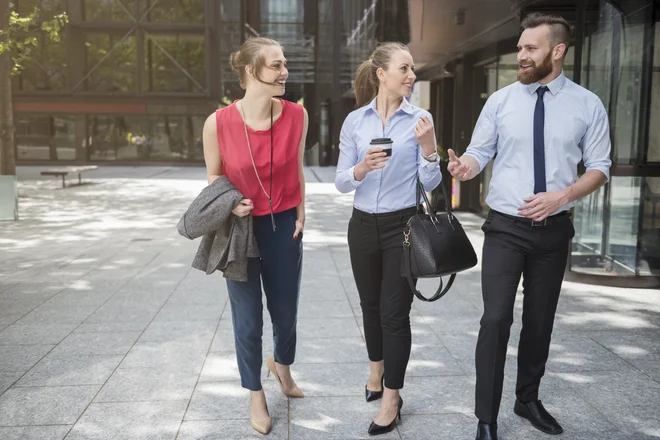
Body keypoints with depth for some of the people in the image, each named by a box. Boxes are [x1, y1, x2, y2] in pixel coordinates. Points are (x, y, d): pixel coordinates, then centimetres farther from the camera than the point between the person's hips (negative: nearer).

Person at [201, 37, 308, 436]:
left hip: (283, 225, 2)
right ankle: (256, 395, 32)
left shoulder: (297, 115, -9)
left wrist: (300, 213, 8)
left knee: (286, 312, 16)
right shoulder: (219, 123, -16)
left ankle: (282, 364, 49)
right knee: (248, 319, 9)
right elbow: (214, 177, 0)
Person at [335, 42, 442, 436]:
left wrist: (428, 146, -20)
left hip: (402, 226, -3)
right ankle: (377, 370, 43)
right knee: (371, 305, 18)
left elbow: (431, 183, -4)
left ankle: (392, 397, 14)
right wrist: (362, 168, -22)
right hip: (363, 225, 3)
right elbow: (341, 182, -2)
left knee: (395, 311, -1)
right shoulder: (355, 121, 0)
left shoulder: (420, 119, -3)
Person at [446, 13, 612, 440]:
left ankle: (528, 399, 35)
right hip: (505, 227, -1)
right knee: (496, 319, -9)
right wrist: (464, 166, -24)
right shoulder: (501, 100, -1)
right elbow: (479, 153, 0)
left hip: (554, 229, 2)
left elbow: (600, 168, 1)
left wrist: (562, 195, -16)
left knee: (541, 320, 14)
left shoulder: (588, 105, -1)